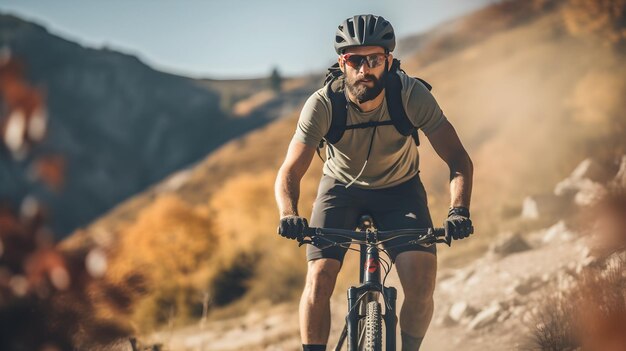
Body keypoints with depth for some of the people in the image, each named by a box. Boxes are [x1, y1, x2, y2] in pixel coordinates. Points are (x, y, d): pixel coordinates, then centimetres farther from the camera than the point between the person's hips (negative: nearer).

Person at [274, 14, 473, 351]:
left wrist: (458, 211, -43)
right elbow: (289, 172, -26)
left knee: (421, 282, -19)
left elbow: (458, 159, -26)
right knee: (319, 280, -18)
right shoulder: (322, 104, -27)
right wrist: (288, 215, -47)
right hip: (341, 187, 0)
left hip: (399, 188, 0)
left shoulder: (412, 95, -28)